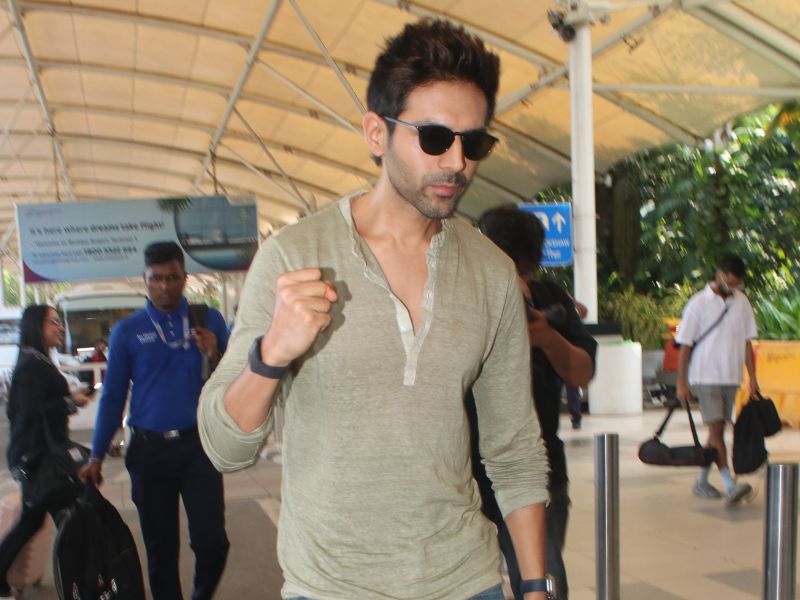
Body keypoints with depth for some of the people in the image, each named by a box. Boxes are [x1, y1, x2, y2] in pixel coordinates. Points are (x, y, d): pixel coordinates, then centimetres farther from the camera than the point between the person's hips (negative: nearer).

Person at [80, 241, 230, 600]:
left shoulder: (209, 320, 3)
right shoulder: (127, 331, 3)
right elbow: (112, 397, 7)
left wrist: (216, 355, -16)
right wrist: (96, 456, 5)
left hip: (197, 445, -1)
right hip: (148, 449, 1)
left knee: (211, 541, -7)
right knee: (160, 548, 9)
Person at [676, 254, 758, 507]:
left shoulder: (742, 302, 6)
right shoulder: (698, 303, -7)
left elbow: (746, 342, 11)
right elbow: (685, 345, -5)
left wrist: (752, 378, 7)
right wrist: (681, 383, -7)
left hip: (730, 377, 5)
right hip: (705, 377, -5)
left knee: (718, 430, 9)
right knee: (716, 429, -11)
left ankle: (701, 481, 20)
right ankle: (730, 486, -15)